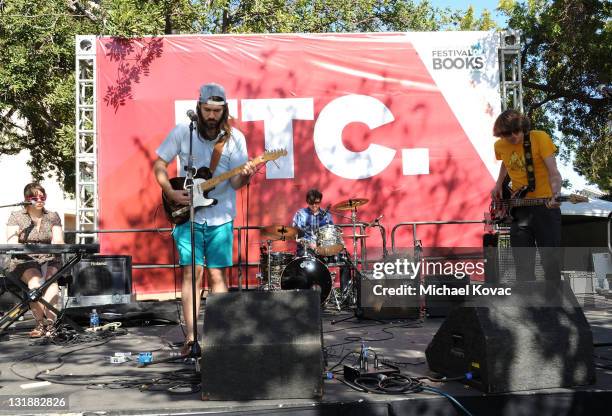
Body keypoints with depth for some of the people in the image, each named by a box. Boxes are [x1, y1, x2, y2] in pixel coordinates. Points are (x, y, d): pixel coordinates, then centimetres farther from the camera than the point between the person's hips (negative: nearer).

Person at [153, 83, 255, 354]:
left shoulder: (234, 138, -1)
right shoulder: (182, 133, -1)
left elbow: (235, 183, -6)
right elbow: (159, 163, 7)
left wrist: (244, 176, -29)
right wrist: (170, 192, -7)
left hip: (220, 218, 1)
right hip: (188, 215, 0)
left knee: (217, 275, 2)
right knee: (192, 271, -7)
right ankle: (191, 336, -4)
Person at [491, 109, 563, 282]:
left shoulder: (540, 138, -10)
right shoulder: (500, 146, 4)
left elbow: (553, 172, -13)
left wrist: (555, 196, -28)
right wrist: (498, 184, 15)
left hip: (544, 204, -4)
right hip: (518, 206, 4)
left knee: (550, 257, 0)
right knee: (523, 262, 7)